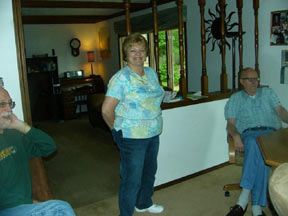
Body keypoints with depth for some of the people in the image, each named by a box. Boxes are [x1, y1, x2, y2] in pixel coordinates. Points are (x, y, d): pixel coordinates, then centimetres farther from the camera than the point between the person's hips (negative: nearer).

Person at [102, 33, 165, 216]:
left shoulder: (151, 73, 7)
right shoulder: (121, 78, -17)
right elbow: (106, 110, -19)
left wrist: (154, 123, 13)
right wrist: (118, 129, -6)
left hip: (153, 134, 8)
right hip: (131, 137, -8)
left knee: (149, 172, 23)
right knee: (132, 178, 2)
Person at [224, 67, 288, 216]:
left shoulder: (268, 93, 26)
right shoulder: (235, 98, 20)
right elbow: (230, 123, 9)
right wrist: (236, 136, -14)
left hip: (270, 133, 1)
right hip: (248, 134, -1)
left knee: (258, 148, -36)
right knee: (256, 146, -38)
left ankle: (243, 200, -37)